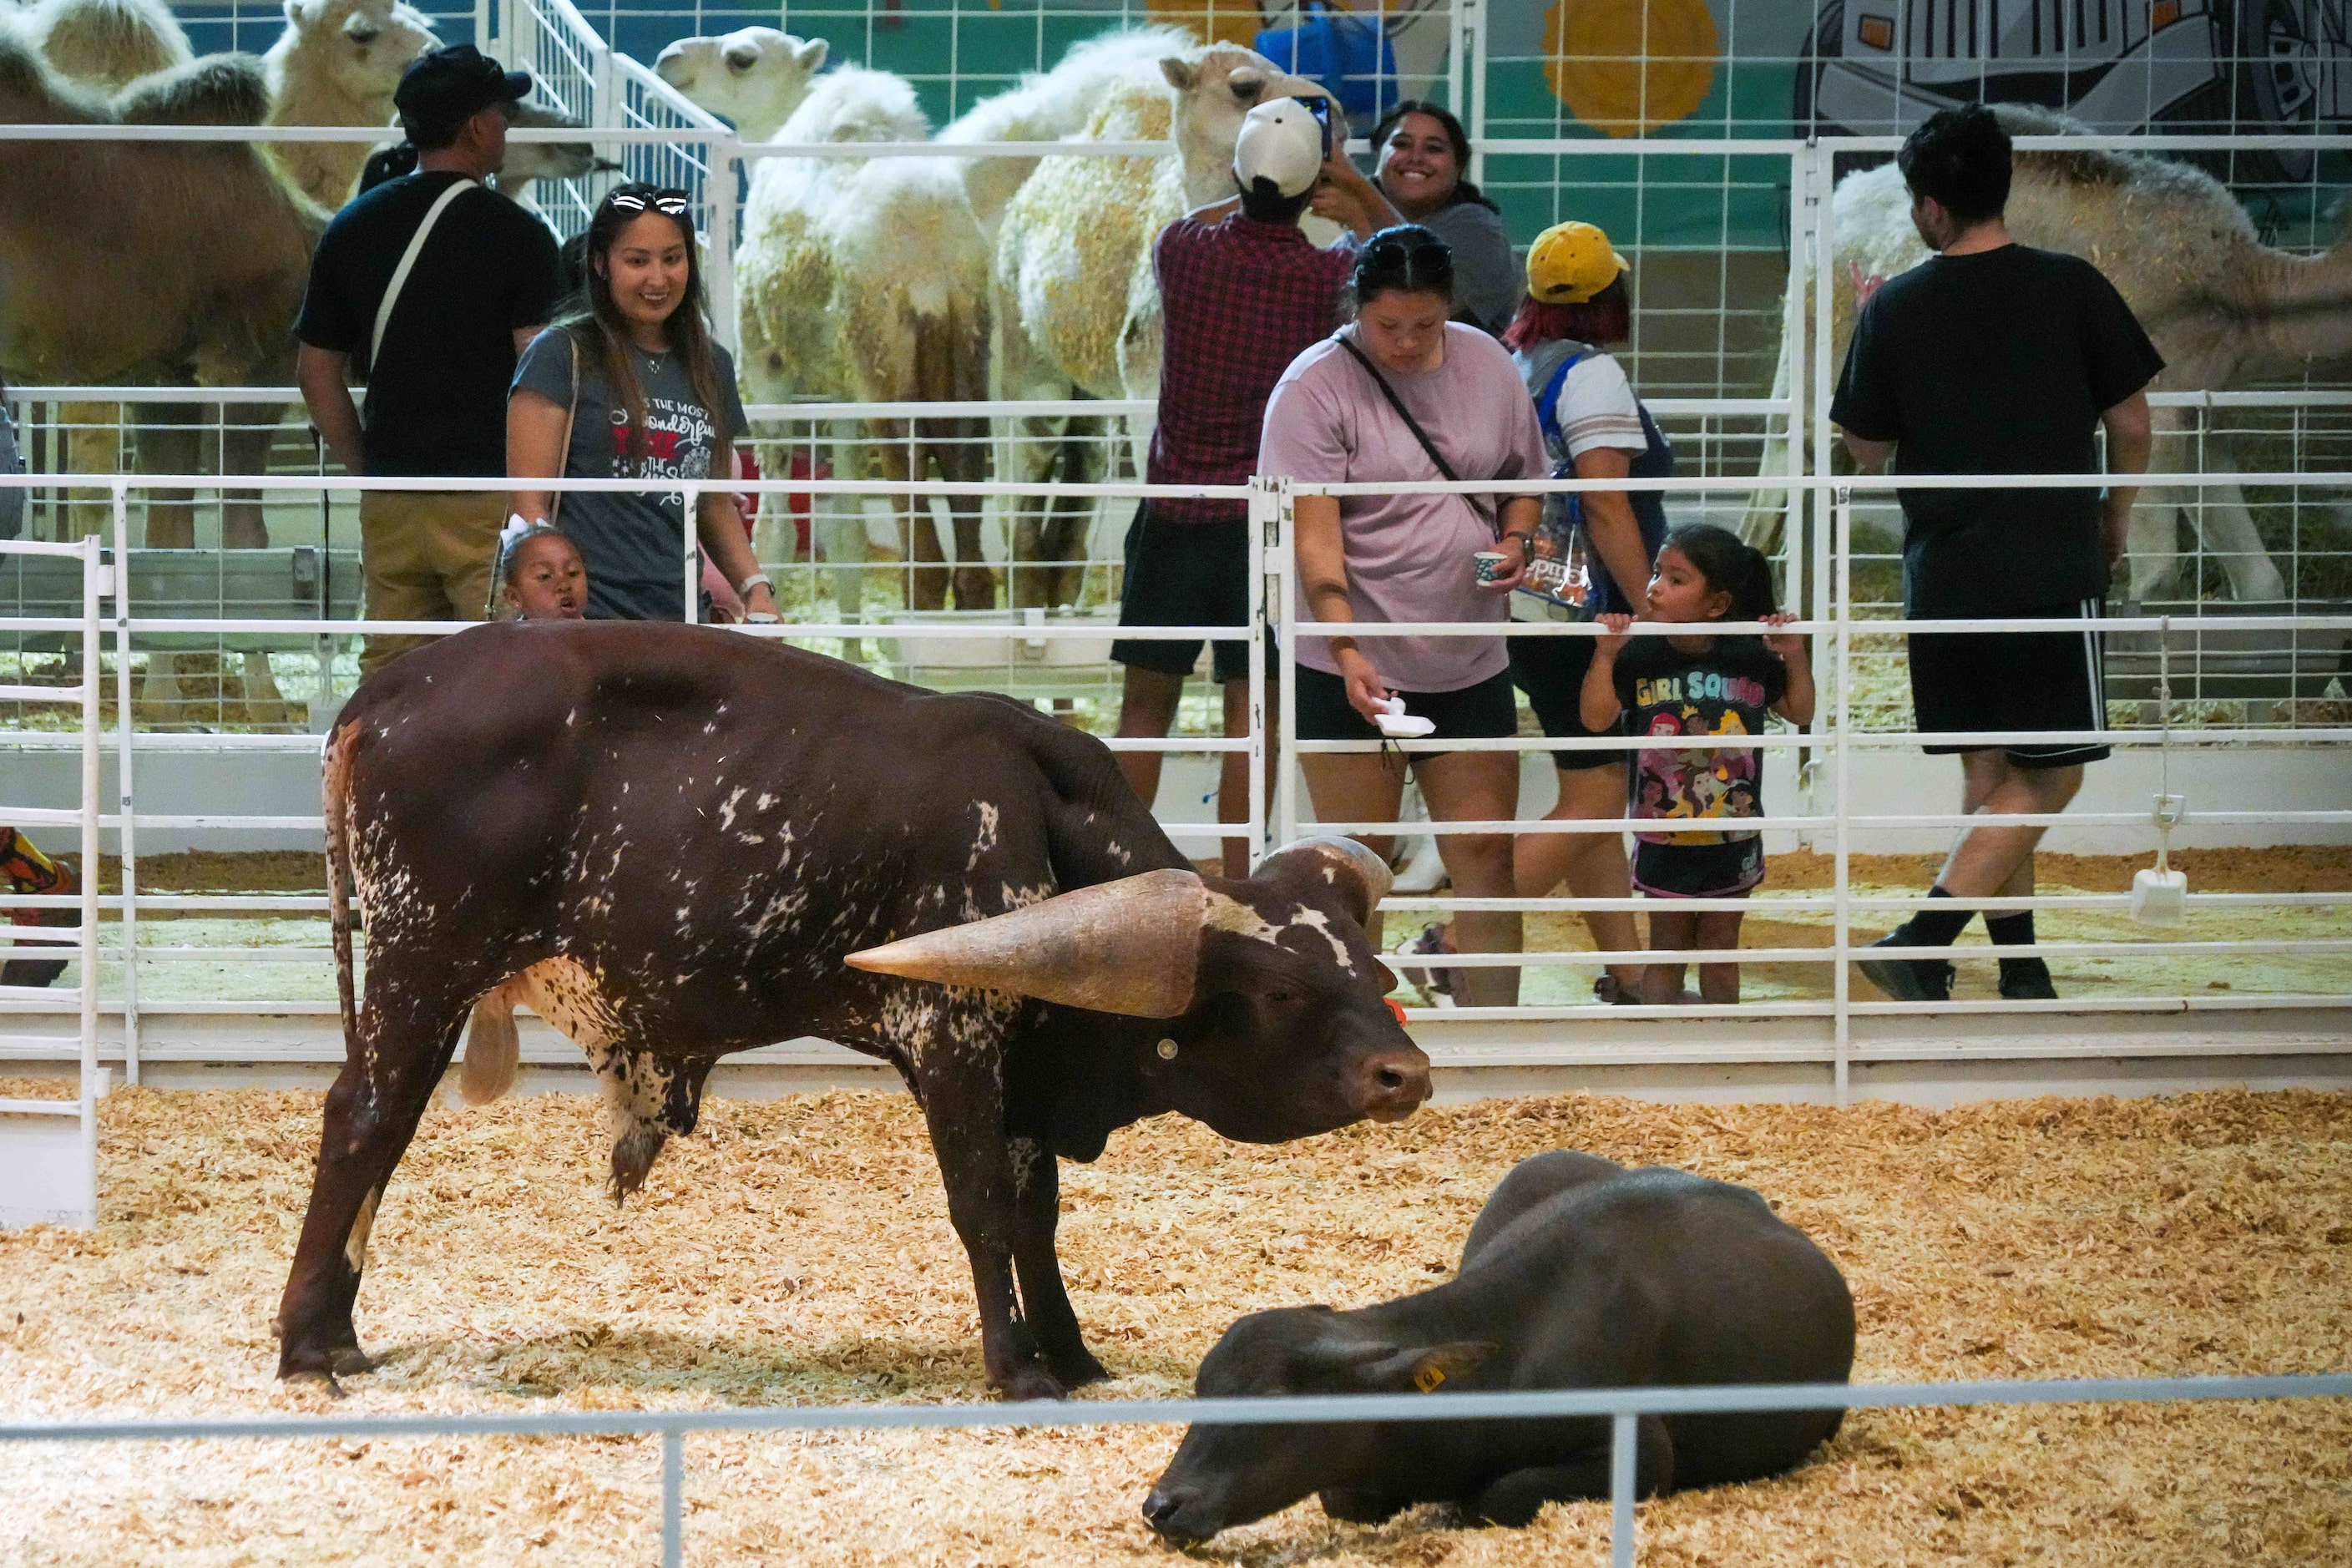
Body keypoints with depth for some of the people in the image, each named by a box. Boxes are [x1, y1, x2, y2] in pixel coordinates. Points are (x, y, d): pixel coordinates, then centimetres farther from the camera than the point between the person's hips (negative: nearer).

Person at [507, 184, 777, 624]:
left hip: (680, 617, 5)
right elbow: (528, 503, -4)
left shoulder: (710, 367, 19)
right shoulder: (563, 355, 1)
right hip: (585, 617, -5)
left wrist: (756, 588, 10)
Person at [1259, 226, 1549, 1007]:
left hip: (1470, 666, 4)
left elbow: (1523, 480, 19)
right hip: (1354, 669, -4)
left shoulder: (1487, 365, 5)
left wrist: (1515, 540, -4)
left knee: (1487, 858, 4)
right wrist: (1348, 653, -27)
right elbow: (1314, 540, -16)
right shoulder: (1314, 387, -10)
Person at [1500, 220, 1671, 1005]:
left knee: (1592, 793, 12)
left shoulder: (1510, 366, 12)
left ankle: (1627, 971, 14)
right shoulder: (1589, 374, -13)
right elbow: (1605, 506, -19)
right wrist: (1651, 613, -18)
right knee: (1593, 802, -8)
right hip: (1583, 615, -9)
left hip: (1527, 610, 9)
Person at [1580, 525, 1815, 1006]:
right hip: (1664, 837, -1)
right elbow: (1596, 718, -16)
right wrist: (1605, 655, -24)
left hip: (1732, 838, 1)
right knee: (1668, 949, 12)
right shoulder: (1640, 658, -11)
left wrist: (1793, 657, -12)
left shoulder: (1751, 659, -7)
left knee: (1721, 947, 14)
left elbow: (1800, 712, 3)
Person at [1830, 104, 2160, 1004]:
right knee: (2051, 777, 1)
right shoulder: (2072, 289, -5)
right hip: (2051, 567, -3)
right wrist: (2115, 520, 18)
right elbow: (2130, 425, 0)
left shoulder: (1894, 310, -2)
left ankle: (2021, 966, 16)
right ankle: (1920, 942, -14)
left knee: (1989, 774, 15)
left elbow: (1866, 451, 7)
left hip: (1942, 577, 3)